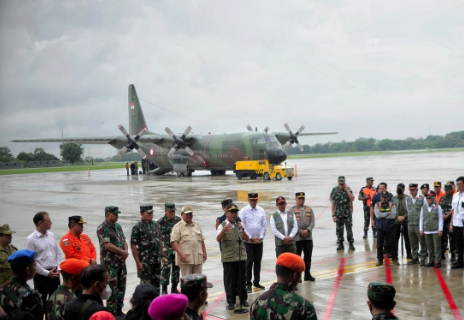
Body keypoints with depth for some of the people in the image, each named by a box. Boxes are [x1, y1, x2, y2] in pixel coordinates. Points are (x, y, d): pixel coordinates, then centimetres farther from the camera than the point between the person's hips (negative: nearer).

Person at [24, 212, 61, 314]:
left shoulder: (51, 235, 8)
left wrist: (58, 269, 0)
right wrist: (46, 273, -14)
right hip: (41, 276, -6)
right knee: (41, 303, 1)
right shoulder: (31, 239, -11)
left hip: (55, 274, 6)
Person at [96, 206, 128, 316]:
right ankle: (111, 312, 6)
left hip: (121, 261, 8)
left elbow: (124, 240, 14)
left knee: (121, 286, 13)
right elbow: (108, 245, -20)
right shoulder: (102, 228, -13)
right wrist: (122, 252, -12)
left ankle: (119, 310, 24)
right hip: (110, 263, -8)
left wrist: (126, 252, -7)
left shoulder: (118, 226, 12)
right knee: (112, 288, -3)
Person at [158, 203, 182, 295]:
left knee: (176, 268, 10)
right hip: (167, 249, -4)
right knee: (166, 268, -5)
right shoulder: (161, 222, -7)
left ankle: (174, 288, 22)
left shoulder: (178, 220, 6)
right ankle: (164, 290, 5)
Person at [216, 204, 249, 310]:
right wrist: (224, 230, -36)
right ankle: (231, 301, 11)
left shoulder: (240, 225, 9)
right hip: (228, 257, -3)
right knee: (229, 280, 2)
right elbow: (218, 239, -18)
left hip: (241, 256, 3)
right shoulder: (222, 226, -2)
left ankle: (243, 298, 25)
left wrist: (243, 230, -18)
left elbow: (247, 239, 1)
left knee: (242, 278, 11)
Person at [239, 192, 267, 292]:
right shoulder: (244, 211, -6)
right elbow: (242, 227, -8)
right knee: (249, 262, -3)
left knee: (258, 262, 11)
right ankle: (248, 284, 5)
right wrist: (250, 238, -10)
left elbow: (264, 225, 6)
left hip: (259, 241, 4)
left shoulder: (261, 211, 4)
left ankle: (257, 282, 23)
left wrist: (261, 237, -4)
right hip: (248, 242, -4)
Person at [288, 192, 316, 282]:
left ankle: (307, 274, 19)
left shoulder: (309, 209, 10)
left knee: (308, 256, 9)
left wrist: (308, 230, -12)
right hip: (297, 238, -3)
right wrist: (301, 232, -15)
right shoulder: (292, 210, -1)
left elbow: (313, 222, 4)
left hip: (308, 237, 4)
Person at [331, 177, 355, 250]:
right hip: (338, 214, 1)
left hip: (348, 214, -1)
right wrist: (333, 215, -1)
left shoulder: (348, 190, 0)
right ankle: (340, 244, 16)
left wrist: (347, 190, -17)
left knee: (349, 229, -1)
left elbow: (352, 198, -18)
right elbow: (333, 204, 3)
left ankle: (351, 244, 8)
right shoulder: (335, 192, 2)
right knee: (339, 230, 5)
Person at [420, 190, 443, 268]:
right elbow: (421, 219, 12)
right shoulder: (423, 207, 8)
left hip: (436, 231, -4)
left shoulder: (437, 207, -2)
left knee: (437, 247, -1)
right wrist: (421, 229, 7)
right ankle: (431, 261, 18)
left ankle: (438, 262, 4)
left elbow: (440, 219, -2)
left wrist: (440, 230, -6)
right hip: (427, 231, 4)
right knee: (429, 247, 10)